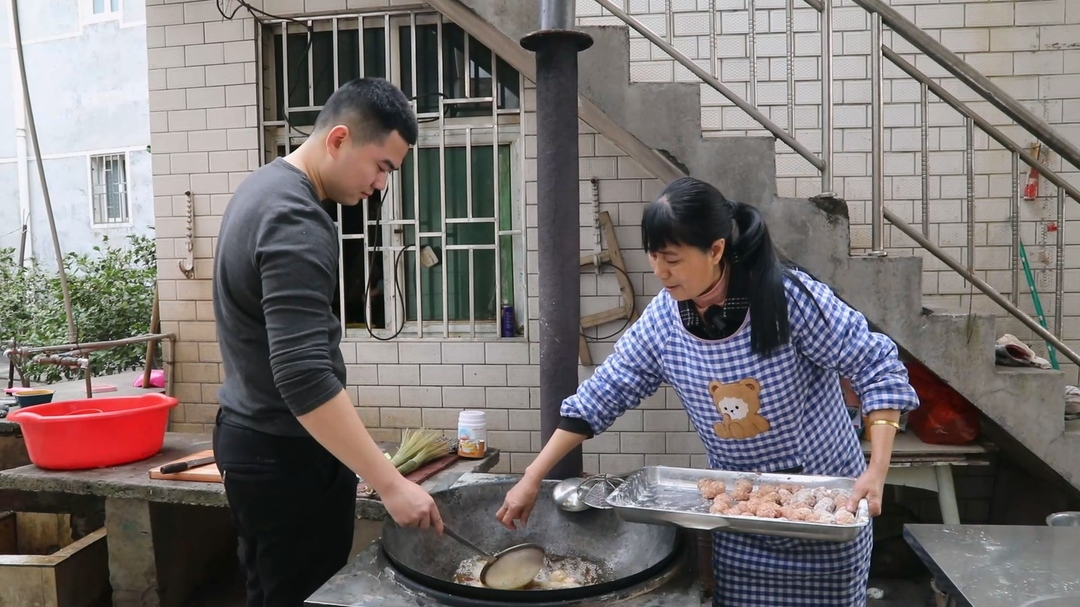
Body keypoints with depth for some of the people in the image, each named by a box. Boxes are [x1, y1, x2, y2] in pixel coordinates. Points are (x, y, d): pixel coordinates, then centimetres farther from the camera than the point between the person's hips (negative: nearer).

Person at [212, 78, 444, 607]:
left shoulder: (266, 187, 9)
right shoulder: (295, 223, -23)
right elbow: (306, 379, -31)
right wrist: (391, 484, -29)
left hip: (252, 438, 10)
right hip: (288, 455, -10)